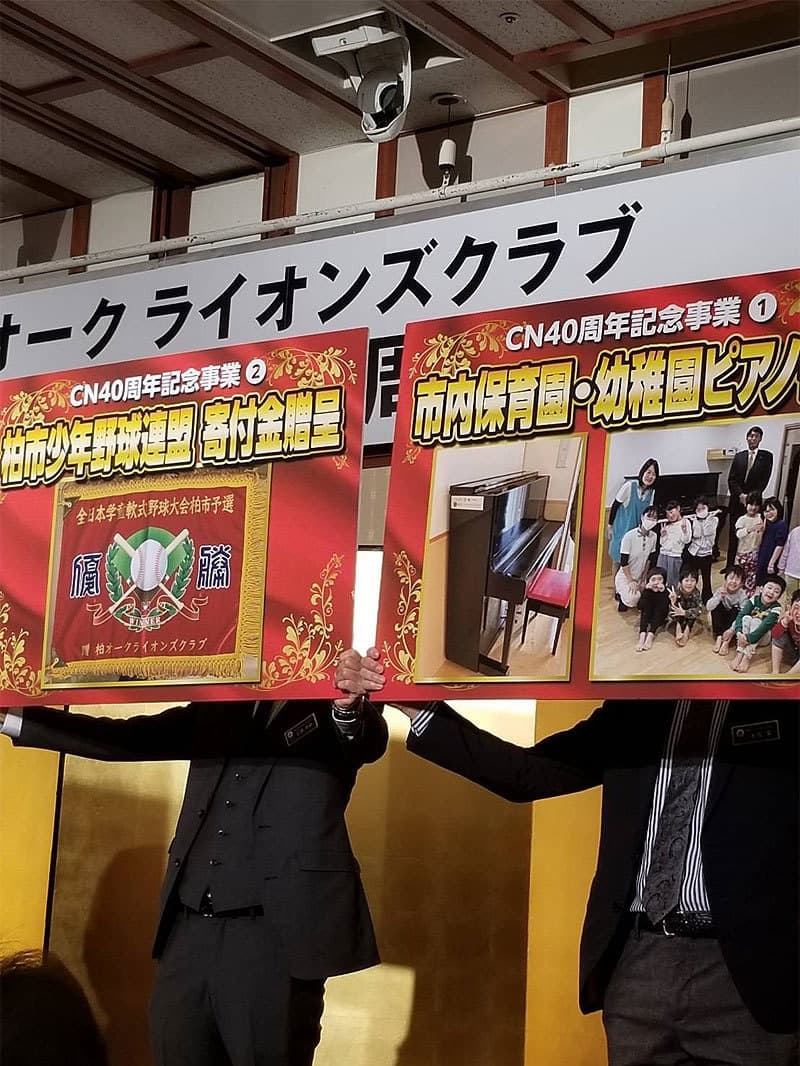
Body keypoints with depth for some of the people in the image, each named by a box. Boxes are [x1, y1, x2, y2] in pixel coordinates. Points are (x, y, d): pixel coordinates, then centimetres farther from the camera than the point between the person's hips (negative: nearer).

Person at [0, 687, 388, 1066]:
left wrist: (350, 706, -44)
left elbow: (370, 741, -18)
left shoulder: (333, 709, 2)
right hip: (190, 928, 5)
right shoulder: (215, 711, 15)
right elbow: (127, 738, 15)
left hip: (277, 932, -5)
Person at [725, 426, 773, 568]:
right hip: (737, 501, 3)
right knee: (733, 534, 5)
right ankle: (730, 565, 11)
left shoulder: (766, 456, 3)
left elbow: (764, 480, -3)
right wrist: (740, 494, -9)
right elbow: (731, 479, 6)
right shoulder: (739, 456, 11)